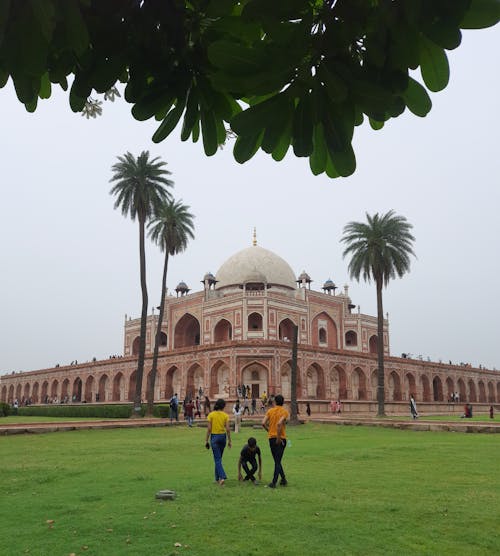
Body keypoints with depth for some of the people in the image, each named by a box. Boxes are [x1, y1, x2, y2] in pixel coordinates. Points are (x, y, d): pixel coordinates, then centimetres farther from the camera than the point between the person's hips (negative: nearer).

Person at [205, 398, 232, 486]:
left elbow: (209, 429, -9)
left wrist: (206, 440, -3)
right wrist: (229, 440, 4)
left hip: (214, 437, -3)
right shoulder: (225, 415, -2)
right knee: (218, 458, 18)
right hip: (223, 436, 3)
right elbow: (228, 429, -4)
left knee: (217, 459, -1)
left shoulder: (211, 415, -7)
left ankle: (222, 477, -17)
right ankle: (217, 478, 25)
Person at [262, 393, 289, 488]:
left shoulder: (270, 411, 4)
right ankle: (274, 482, 5)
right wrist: (278, 438, -16)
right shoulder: (285, 412, -7)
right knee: (278, 461, 6)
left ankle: (283, 479, 20)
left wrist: (269, 431, 9)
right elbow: (279, 424, -23)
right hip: (281, 439, -3)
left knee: (277, 460, 16)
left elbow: (263, 423, -6)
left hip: (271, 438, 3)